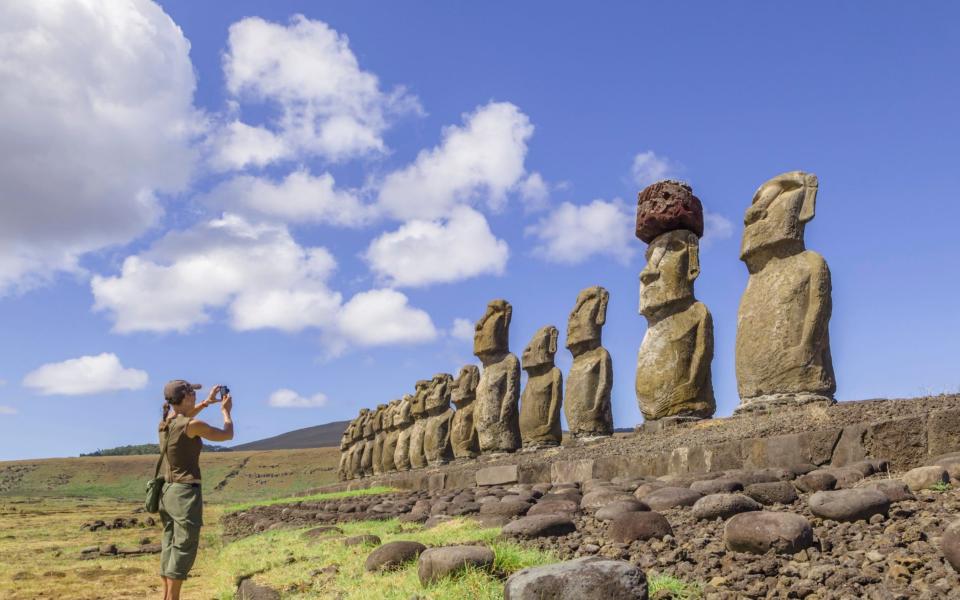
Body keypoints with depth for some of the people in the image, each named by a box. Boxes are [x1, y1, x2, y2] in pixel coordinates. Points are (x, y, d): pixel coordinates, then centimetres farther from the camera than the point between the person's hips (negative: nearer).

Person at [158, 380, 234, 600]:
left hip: (167, 492, 8)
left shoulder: (164, 423, 6)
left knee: (169, 547, 13)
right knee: (183, 549, -3)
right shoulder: (192, 425, -16)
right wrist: (226, 411, 14)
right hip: (186, 493, -8)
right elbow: (227, 435, -2)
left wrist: (207, 402, 30)